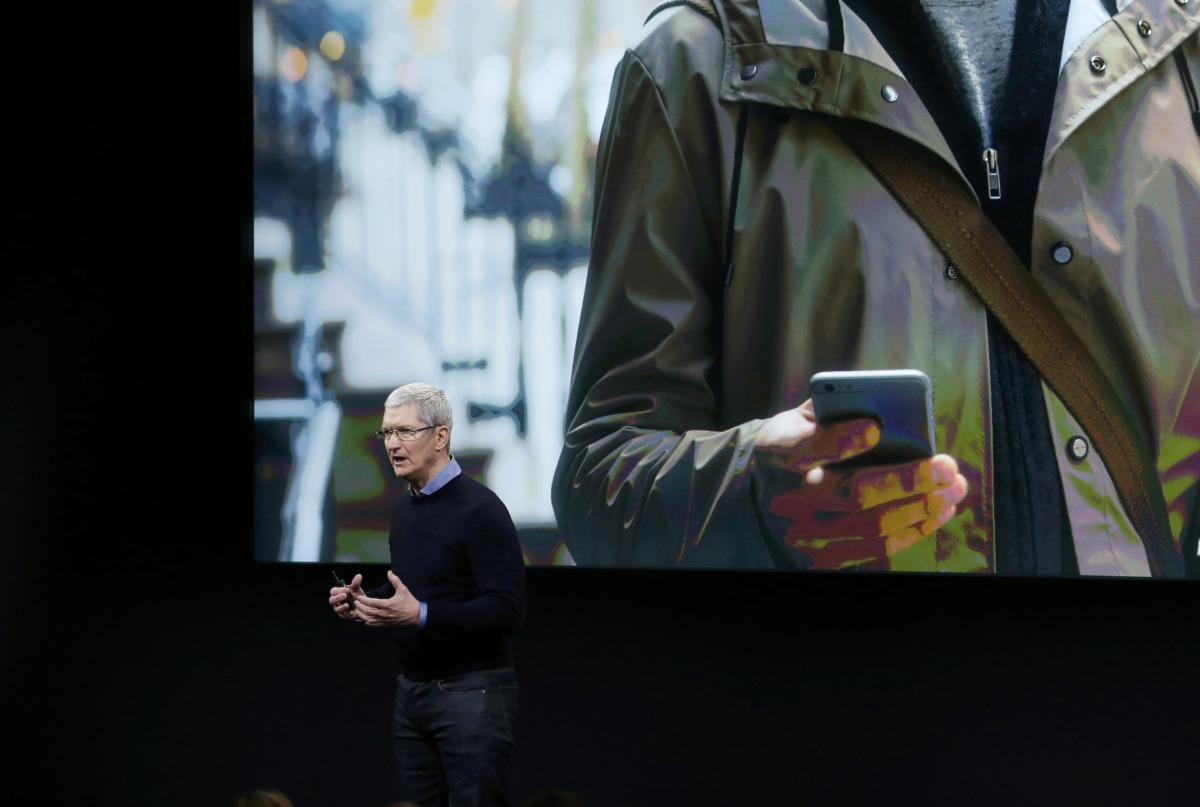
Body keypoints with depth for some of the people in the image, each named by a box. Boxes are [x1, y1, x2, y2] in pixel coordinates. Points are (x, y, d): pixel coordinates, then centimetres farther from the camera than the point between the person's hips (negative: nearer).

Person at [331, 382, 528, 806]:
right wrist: (362, 600, 5)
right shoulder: (403, 508, 13)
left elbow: (508, 611, -20)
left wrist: (420, 615, -27)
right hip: (412, 690, 8)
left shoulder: (479, 509, -14)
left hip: (472, 690, -8)